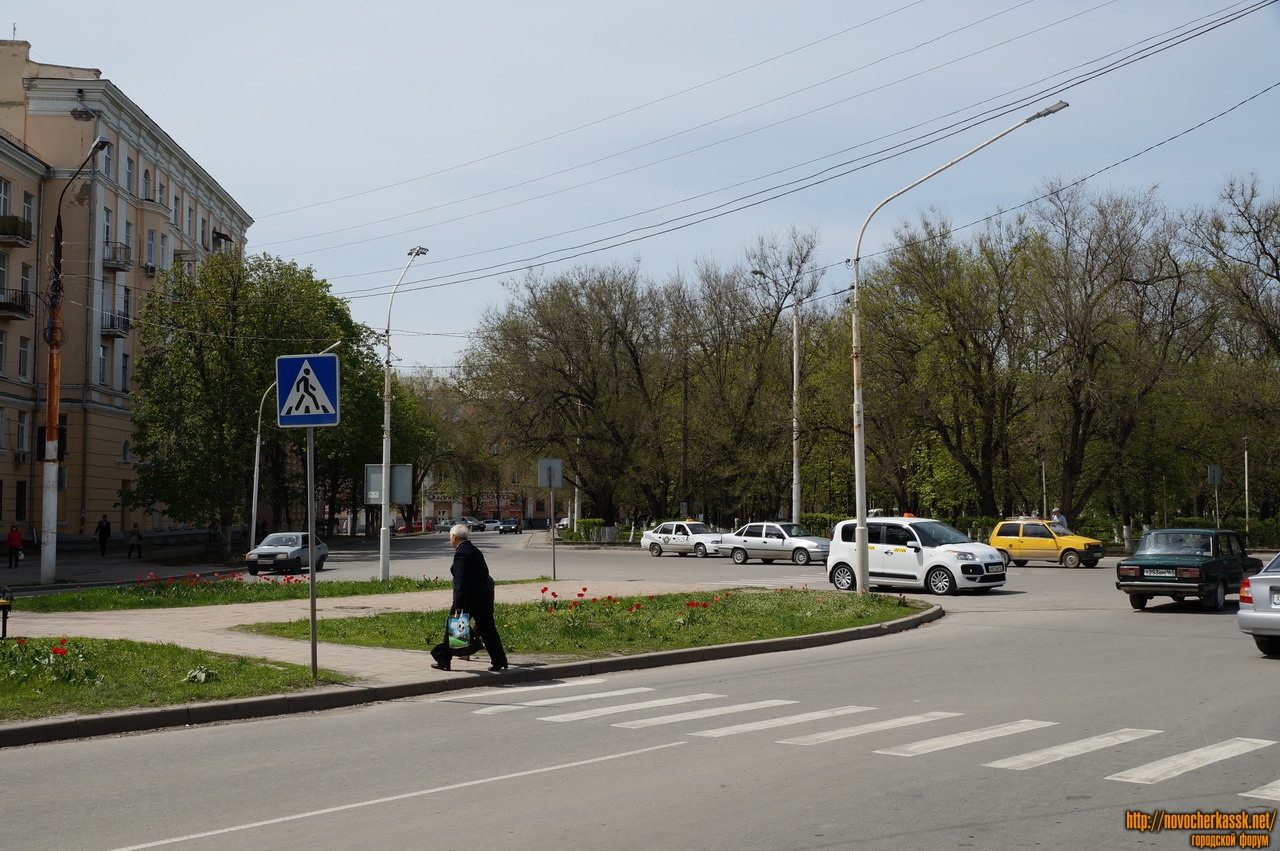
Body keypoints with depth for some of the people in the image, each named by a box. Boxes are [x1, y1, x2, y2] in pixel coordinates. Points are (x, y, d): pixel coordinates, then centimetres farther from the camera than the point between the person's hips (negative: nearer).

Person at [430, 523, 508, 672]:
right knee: (487, 629, 10)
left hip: (469, 598, -8)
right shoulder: (475, 551, 13)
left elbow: (461, 581, -21)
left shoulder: (461, 553, -14)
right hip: (484, 596, 8)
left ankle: (443, 660, 12)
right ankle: (499, 661, 10)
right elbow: (485, 573, 17)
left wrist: (458, 605, -23)